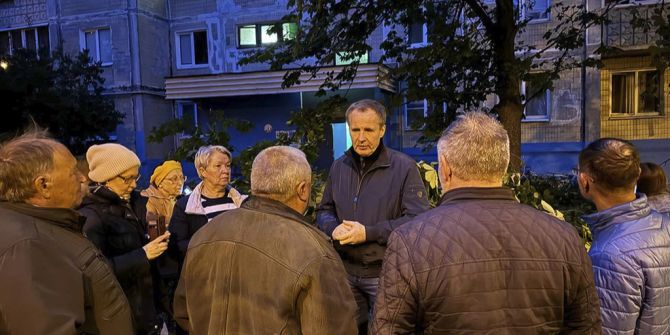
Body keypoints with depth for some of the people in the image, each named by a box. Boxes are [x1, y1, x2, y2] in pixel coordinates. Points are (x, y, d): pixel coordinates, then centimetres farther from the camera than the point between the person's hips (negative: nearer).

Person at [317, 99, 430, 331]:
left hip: (387, 274, -4)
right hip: (346, 271, 5)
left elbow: (419, 220, -16)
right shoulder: (338, 167, 7)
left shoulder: (404, 167, -10)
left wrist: (368, 232, -22)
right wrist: (333, 228, -11)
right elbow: (324, 211, 13)